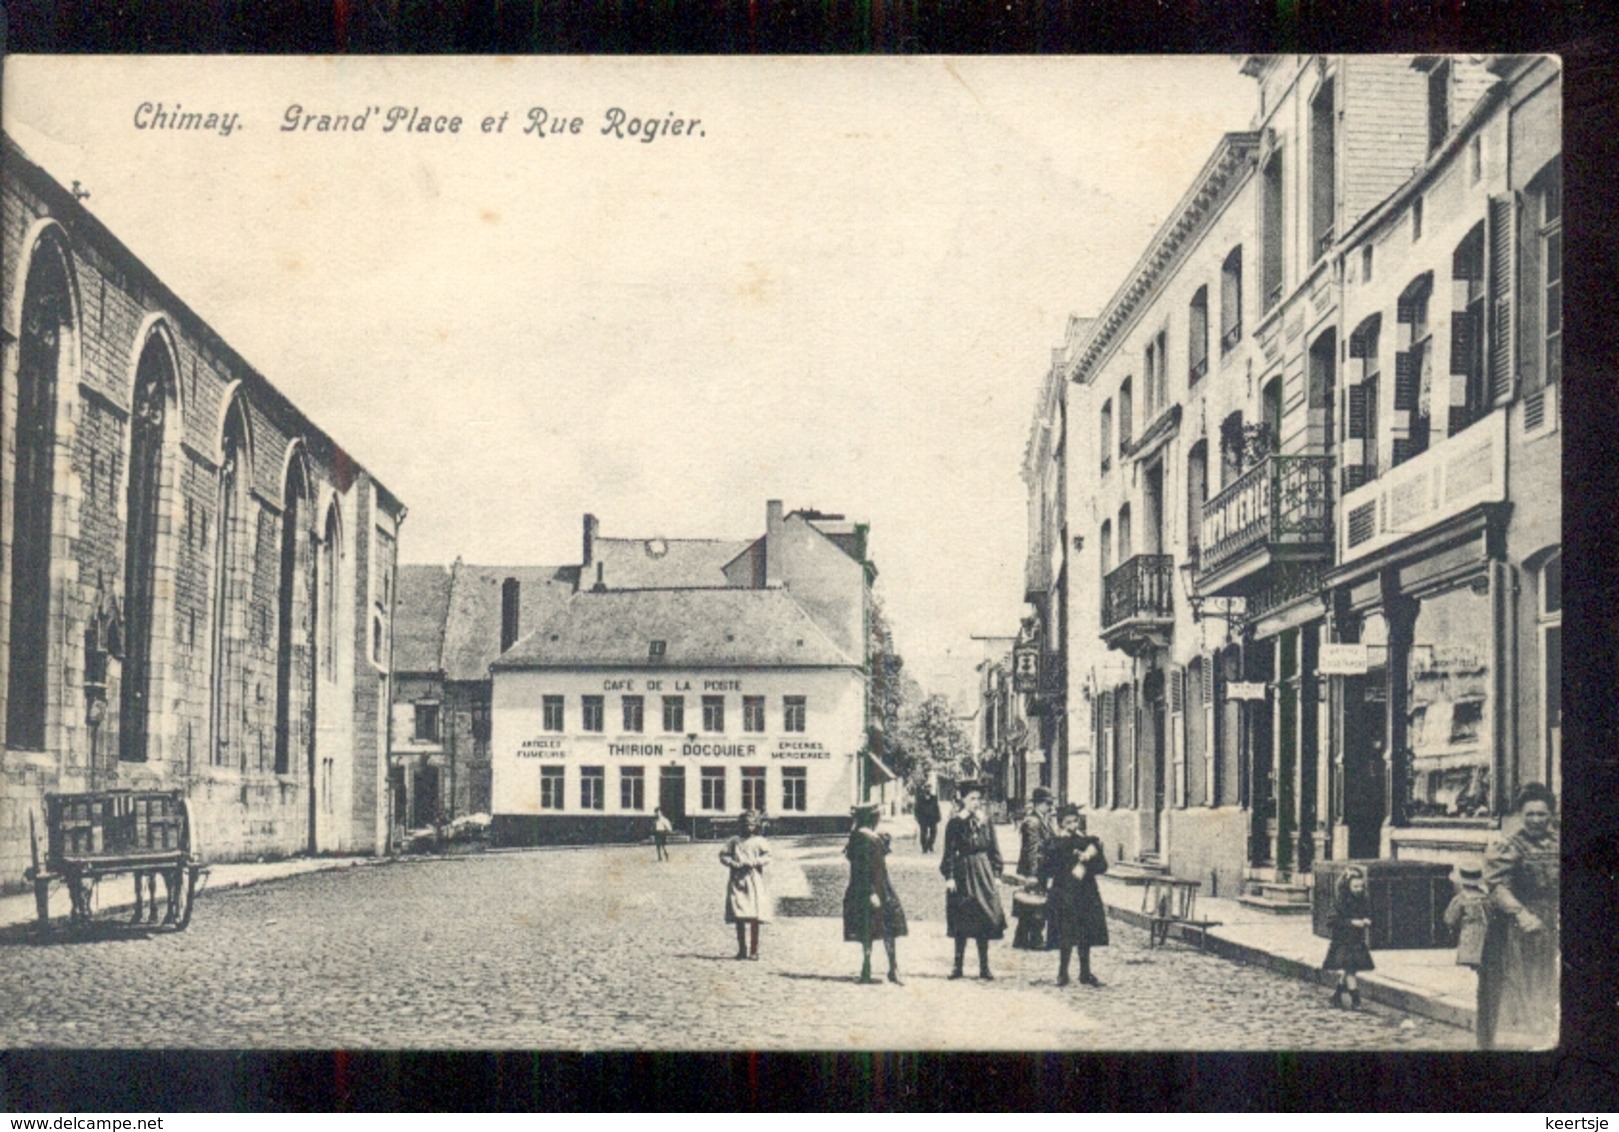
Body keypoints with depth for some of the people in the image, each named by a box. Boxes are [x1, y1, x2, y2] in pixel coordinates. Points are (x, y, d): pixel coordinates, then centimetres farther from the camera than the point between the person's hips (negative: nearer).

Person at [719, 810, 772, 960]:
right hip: (737, 881, 2)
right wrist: (733, 863, -8)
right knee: (739, 917, -2)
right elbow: (723, 855, 9)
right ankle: (742, 950, 6)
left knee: (754, 919, -6)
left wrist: (753, 863, -19)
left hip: (754, 882, -2)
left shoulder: (759, 841, 7)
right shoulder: (735, 841, 13)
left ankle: (754, 950, 0)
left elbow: (767, 856, -4)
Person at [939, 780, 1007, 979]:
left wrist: (996, 873, 3)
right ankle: (958, 965, 11)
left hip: (983, 873, 2)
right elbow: (949, 852, -4)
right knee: (961, 922, 2)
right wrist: (949, 876, -10)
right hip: (962, 872, -2)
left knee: (983, 921, 1)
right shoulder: (955, 823, -3)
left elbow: (993, 850, 9)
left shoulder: (985, 821, 5)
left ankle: (984, 967, 7)